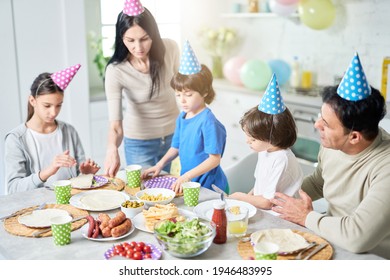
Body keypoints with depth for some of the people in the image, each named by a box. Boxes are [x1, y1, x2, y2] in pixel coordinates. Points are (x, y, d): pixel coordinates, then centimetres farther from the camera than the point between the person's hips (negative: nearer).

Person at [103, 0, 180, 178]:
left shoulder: (170, 49, -17)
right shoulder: (116, 70, -24)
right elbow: (115, 124, -29)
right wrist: (112, 148, -49)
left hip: (174, 135, 3)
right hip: (139, 141, -2)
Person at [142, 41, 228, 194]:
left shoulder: (208, 121, -18)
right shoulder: (182, 117, 6)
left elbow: (214, 159, -19)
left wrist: (187, 176, -22)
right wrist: (159, 165, 4)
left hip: (209, 186, -6)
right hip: (187, 182, 7)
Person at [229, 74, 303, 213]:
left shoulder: (281, 160, -21)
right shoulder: (265, 151, 7)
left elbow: (267, 202, -18)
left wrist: (240, 196, -5)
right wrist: (248, 196, 2)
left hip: (275, 218, -9)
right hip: (259, 210, 9)